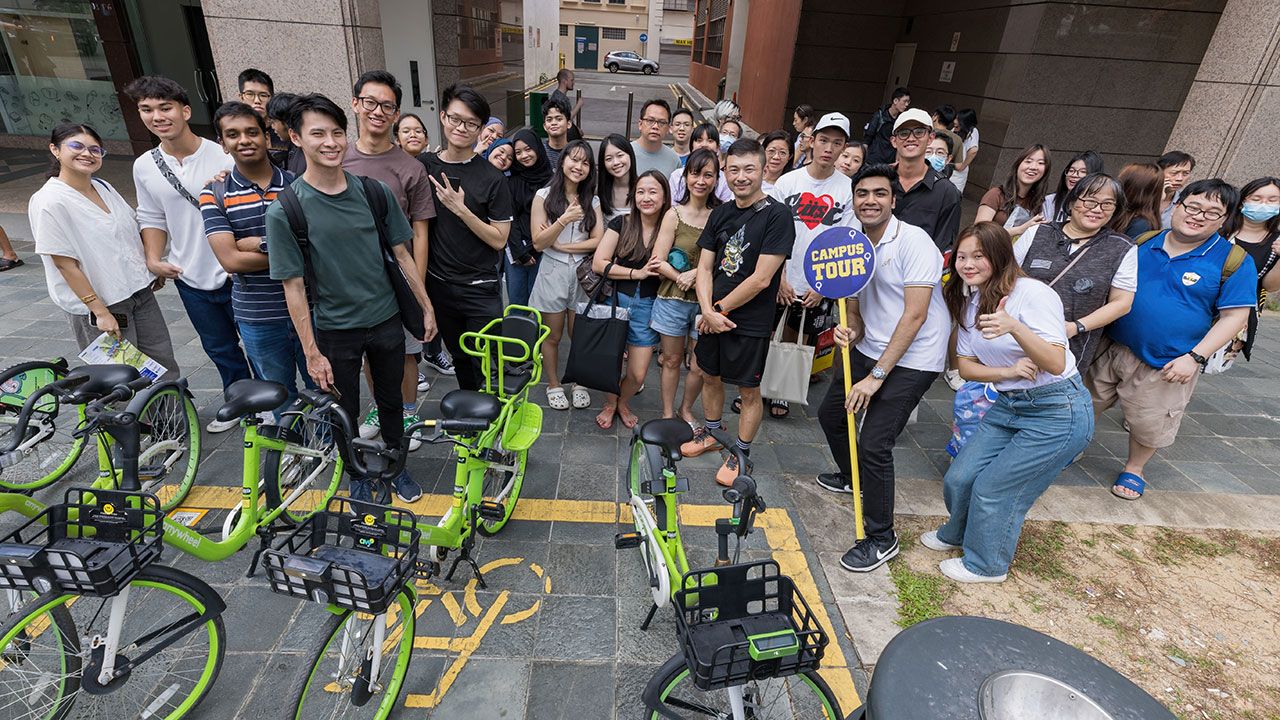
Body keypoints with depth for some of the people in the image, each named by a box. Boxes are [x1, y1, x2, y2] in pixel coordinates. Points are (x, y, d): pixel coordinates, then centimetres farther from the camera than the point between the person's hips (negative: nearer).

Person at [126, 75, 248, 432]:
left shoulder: (223, 156, -12)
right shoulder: (144, 166, 2)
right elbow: (152, 218, 11)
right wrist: (154, 259, -2)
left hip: (236, 275, -4)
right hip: (190, 280, 5)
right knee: (220, 349, 19)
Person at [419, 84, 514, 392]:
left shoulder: (492, 178, -9)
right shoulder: (423, 165, 1)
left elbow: (498, 240, -10)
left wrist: (460, 209, -20)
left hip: (480, 289, -4)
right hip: (437, 284, 4)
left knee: (484, 365, 1)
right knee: (459, 357, 20)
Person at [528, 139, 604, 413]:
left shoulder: (592, 200, 6)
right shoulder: (544, 196, -3)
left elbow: (598, 241, -4)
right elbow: (538, 242, -8)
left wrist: (561, 246, -12)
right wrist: (565, 219, -21)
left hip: (583, 274, 2)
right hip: (553, 274, -2)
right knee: (552, 336, 9)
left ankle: (580, 384, 28)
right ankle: (553, 385, 27)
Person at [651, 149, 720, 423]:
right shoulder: (674, 215, -4)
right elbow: (658, 261, -7)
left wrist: (698, 272, -16)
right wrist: (682, 278, -19)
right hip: (674, 299, -1)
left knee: (700, 367, 8)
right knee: (672, 360, 13)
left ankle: (686, 410, 34)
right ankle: (668, 414, 31)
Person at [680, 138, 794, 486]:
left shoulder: (777, 215, -14)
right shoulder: (721, 213, 6)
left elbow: (761, 279, -19)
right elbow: (705, 266, 4)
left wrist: (721, 309, -11)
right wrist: (708, 310, -11)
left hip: (750, 323, -6)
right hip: (713, 317, 6)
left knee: (749, 391, 8)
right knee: (710, 377, 20)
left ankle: (741, 455, 26)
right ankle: (711, 433, 43)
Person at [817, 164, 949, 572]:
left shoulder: (913, 242, -18)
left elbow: (915, 315, -22)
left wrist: (876, 376, -23)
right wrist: (850, 330, -14)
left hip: (911, 360, -8)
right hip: (869, 350, 8)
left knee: (874, 445, -14)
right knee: (830, 413, 20)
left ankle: (881, 538, 6)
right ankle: (851, 478, 49)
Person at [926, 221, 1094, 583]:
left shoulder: (1031, 293, -20)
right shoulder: (968, 301, 1)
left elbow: (1056, 364, -28)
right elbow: (966, 365, 1)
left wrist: (1014, 328, -44)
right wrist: (1008, 371, -18)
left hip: (1058, 411, -7)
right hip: (1008, 405, 7)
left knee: (993, 489, -1)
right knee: (959, 478, 8)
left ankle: (986, 565, 25)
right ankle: (956, 535, 39)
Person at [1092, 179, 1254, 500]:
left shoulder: (1234, 262, -7)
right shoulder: (1142, 243, 1)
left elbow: (1234, 316, -8)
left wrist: (1195, 357, -16)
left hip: (1168, 364, -2)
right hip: (1109, 348, 3)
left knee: (1149, 424, 12)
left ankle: (1134, 468, 38)